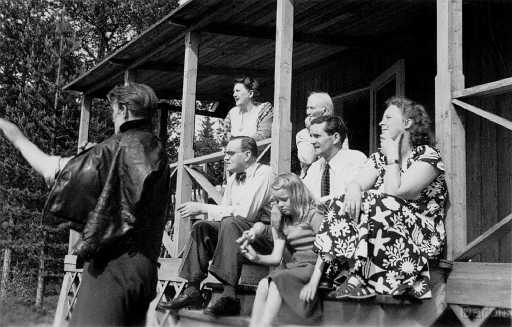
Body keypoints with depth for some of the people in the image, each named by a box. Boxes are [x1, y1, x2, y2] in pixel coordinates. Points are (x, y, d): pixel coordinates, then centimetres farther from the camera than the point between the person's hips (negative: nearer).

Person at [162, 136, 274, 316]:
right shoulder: (233, 179, 16)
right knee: (201, 227, -11)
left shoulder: (263, 173, -12)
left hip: (265, 233, -8)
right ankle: (192, 289, -14)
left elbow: (245, 212, -23)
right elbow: (225, 210, 14)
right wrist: (200, 210, -7)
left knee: (230, 223, -34)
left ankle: (229, 296, -36)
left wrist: (204, 208, -20)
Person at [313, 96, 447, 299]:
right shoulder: (380, 157, 18)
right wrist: (354, 190, -22)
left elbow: (394, 194, -16)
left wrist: (393, 158, -6)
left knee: (376, 206, -31)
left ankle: (359, 281, -32)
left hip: (421, 235, -5)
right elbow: (357, 183, 2)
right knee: (344, 206, -17)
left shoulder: (427, 156, -4)